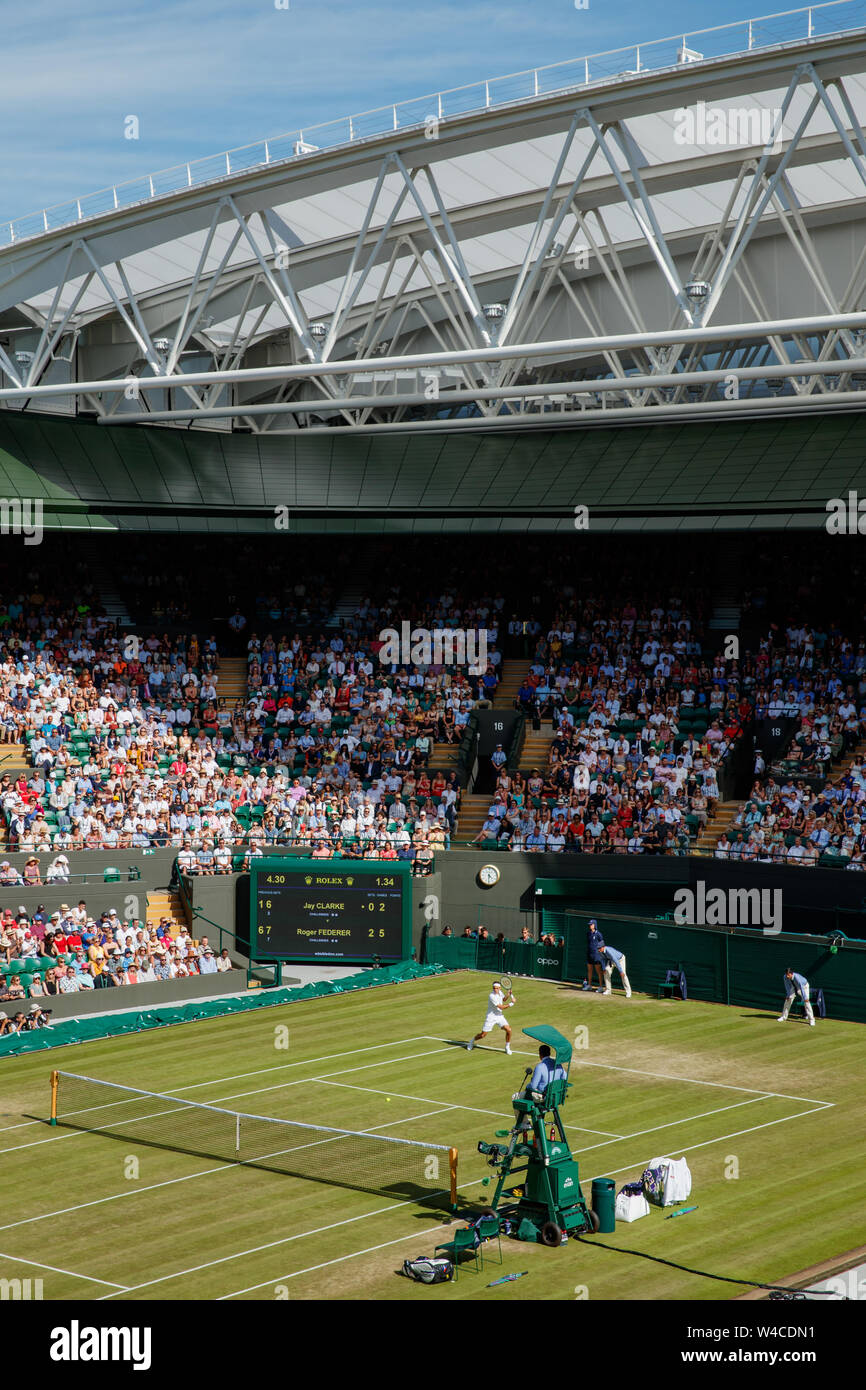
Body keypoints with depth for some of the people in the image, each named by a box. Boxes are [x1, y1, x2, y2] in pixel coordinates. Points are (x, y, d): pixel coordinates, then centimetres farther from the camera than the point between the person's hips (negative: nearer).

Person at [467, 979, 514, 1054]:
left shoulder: (499, 992, -2)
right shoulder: (492, 996, -27)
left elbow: (503, 999, 22)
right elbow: (501, 1007, -25)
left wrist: (508, 995, 2)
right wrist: (511, 1003, -20)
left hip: (499, 1016, 6)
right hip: (491, 1017, -6)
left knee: (509, 1030, -12)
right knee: (483, 1035, 0)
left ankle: (507, 1048, 8)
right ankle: (472, 1041, 33)